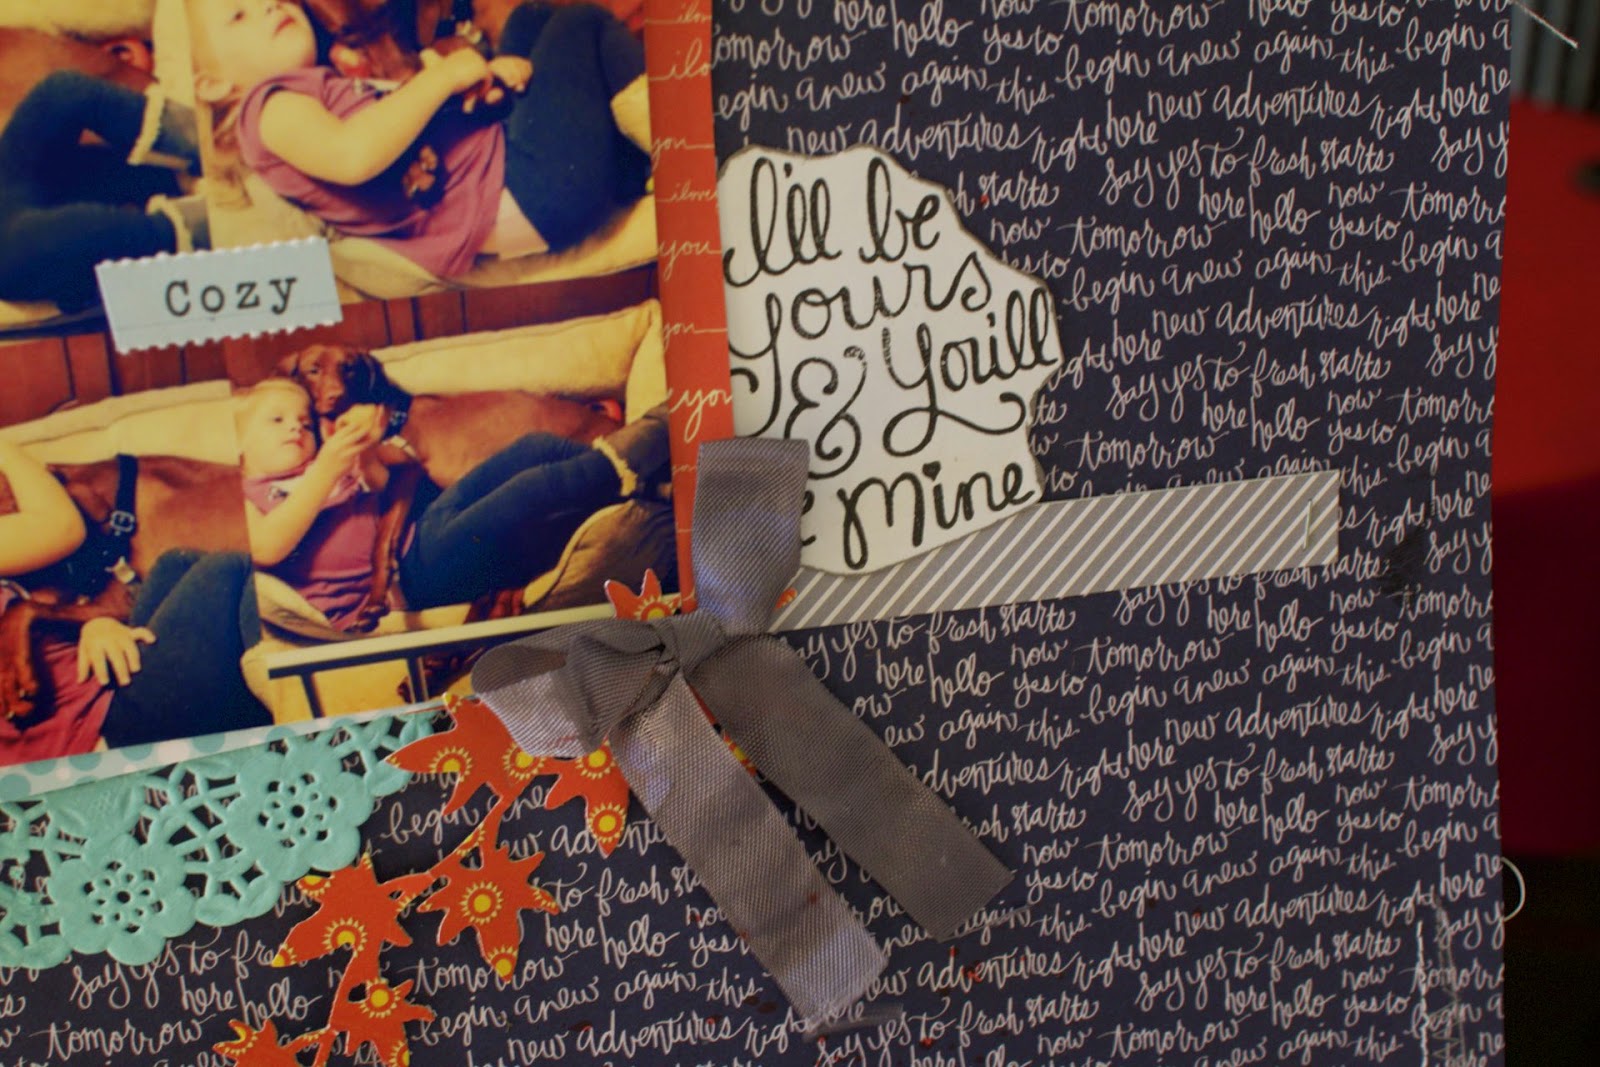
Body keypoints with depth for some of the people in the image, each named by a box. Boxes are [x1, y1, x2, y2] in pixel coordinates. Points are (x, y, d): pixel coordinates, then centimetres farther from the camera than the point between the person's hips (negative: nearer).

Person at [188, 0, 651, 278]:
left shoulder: (334, 90, 25)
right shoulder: (270, 107, -6)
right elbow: (353, 155, -28)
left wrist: (487, 77, -1)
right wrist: (442, 76, -18)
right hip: (520, 196, -11)